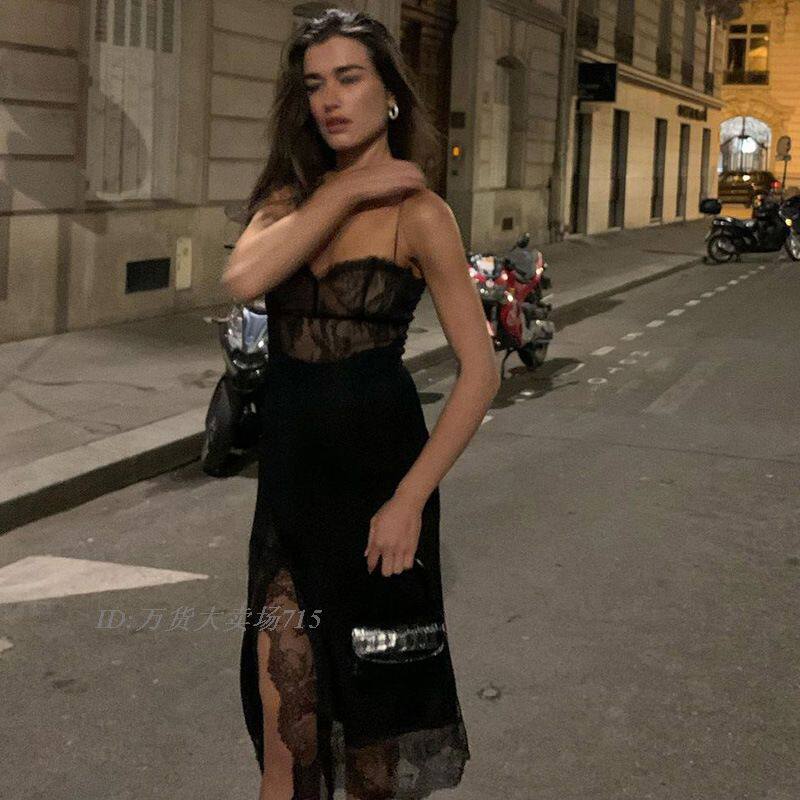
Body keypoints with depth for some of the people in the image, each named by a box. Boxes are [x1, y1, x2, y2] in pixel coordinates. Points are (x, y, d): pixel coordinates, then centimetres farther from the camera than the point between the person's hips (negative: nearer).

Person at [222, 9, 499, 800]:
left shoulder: (419, 212, -8)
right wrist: (345, 191, -16)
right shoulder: (290, 194, 6)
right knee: (282, 685, 3)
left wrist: (408, 501, -19)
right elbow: (243, 279, -16)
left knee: (372, 681, 11)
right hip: (289, 464, 4)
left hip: (376, 464, -4)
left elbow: (480, 370, -13)